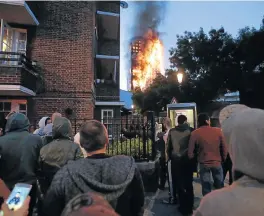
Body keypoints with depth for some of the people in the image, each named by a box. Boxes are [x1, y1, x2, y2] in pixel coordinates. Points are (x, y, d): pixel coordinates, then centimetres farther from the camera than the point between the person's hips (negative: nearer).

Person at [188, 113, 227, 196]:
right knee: (220, 187, 18)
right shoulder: (218, 131, -6)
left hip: (203, 164, -1)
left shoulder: (195, 133, -9)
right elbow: (224, 148, -2)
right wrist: (223, 159, 14)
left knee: (206, 189, 10)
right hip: (217, 162, 1)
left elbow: (190, 152, -8)